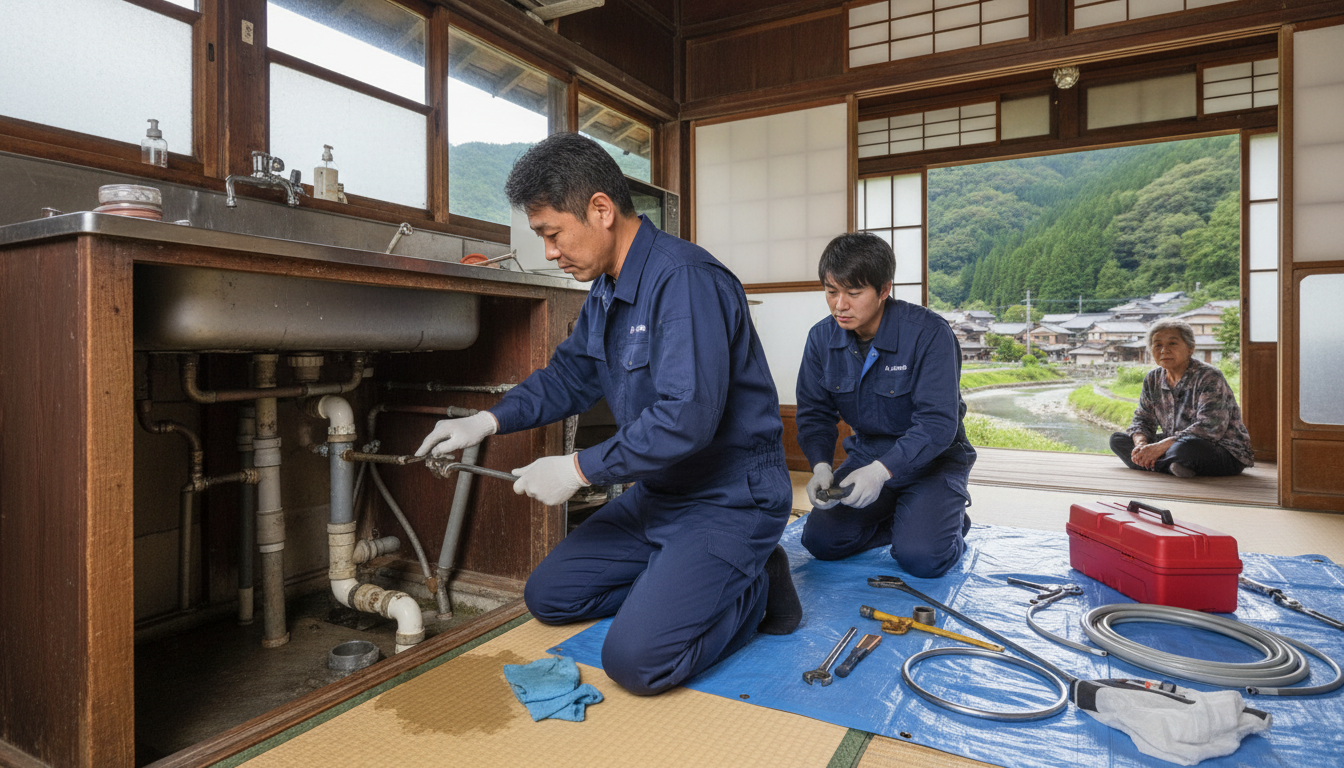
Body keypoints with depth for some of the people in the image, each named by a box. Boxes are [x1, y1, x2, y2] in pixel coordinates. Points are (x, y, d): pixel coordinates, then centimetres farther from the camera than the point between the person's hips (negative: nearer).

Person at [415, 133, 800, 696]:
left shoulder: (684, 279, -24)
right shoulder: (606, 291, 7)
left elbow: (687, 417, -31)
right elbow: (569, 375, 19)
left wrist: (580, 469, -21)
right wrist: (488, 421, 5)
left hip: (729, 497, -9)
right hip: (657, 492, 9)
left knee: (636, 659, -20)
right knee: (548, 596, 11)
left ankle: (755, 588, 4)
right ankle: (687, 581, 15)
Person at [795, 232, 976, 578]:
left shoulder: (929, 333, -23)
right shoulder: (821, 337, -8)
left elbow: (938, 423, -26)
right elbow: (814, 411, -2)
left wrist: (882, 470, -38)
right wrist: (820, 466, -21)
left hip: (932, 458, -4)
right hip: (866, 454, 5)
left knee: (920, 558, -22)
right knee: (819, 540, -10)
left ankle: (949, 516, 12)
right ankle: (897, 518, 14)